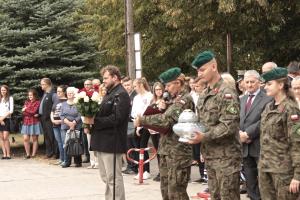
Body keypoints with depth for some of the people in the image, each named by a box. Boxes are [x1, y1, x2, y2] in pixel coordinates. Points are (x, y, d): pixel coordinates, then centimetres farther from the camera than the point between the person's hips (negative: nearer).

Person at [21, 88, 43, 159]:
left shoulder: (37, 102, -4)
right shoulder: (26, 102, 14)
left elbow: (33, 111, -12)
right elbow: (23, 112, 3)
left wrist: (26, 110, -1)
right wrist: (32, 114, -11)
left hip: (34, 123, -5)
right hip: (26, 122, 5)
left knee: (35, 139, 3)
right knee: (25, 139, -2)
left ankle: (33, 154, 8)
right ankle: (27, 154, 7)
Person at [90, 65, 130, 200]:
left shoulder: (121, 95, -11)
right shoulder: (109, 93, 20)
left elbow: (116, 118, -22)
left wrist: (94, 122, -19)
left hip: (111, 142, -10)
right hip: (103, 141, 10)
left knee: (113, 178, -6)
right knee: (106, 177, 15)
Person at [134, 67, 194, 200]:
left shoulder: (185, 99, -13)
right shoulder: (174, 99, 18)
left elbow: (166, 120, -22)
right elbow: (164, 118, 16)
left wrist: (141, 120, -15)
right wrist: (162, 108, -3)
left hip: (178, 153, -9)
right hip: (166, 151, 9)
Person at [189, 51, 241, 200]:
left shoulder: (227, 93, -13)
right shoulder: (204, 95, 13)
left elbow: (229, 126, -21)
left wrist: (204, 137, -24)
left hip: (226, 156, -8)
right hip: (209, 155, 8)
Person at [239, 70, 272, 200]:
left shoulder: (267, 99, -6)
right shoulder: (242, 100, 16)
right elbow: (237, 120, 10)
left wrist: (248, 134, -16)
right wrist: (240, 133, -8)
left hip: (260, 146, -6)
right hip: (245, 147, 6)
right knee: (250, 183, 11)